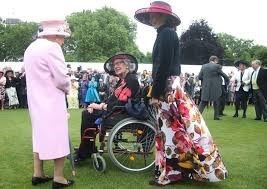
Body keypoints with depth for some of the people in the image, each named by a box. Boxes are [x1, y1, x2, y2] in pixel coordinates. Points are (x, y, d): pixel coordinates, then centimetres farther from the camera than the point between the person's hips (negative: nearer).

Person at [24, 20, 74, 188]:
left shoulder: (31, 48, 14)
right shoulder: (51, 47, -15)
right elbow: (62, 78, -19)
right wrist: (67, 89, 2)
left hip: (36, 100, 9)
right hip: (51, 101, -9)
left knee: (40, 136, 16)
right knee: (58, 138, 0)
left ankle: (38, 174, 24)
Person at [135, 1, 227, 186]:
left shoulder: (166, 33, -12)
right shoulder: (167, 33, 17)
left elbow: (163, 65, -19)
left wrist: (155, 93, -17)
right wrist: (156, 91, 18)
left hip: (168, 89, -10)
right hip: (170, 88, 10)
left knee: (170, 129, -3)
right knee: (173, 128, 13)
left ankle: (170, 173, 6)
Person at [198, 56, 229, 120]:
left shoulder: (203, 66, 6)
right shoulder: (217, 66, -7)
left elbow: (199, 77, 5)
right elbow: (223, 75, 1)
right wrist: (227, 80, 18)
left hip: (205, 87, 4)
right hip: (215, 87, -3)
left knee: (203, 101, 8)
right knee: (216, 102, 9)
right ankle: (216, 116, 12)